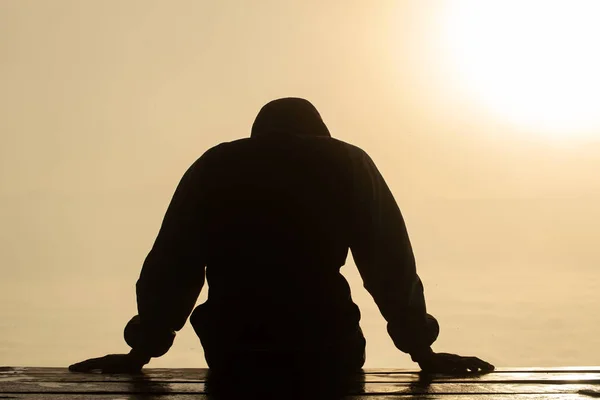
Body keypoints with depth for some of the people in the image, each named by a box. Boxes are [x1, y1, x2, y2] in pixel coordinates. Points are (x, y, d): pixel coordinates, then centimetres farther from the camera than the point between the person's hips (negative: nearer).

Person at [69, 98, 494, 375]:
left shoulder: (212, 168, 15)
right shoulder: (348, 164, 10)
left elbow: (171, 267, 12)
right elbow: (391, 264, 6)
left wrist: (141, 353, 17)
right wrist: (423, 352, 8)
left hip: (234, 357, 2)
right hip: (327, 355, -1)